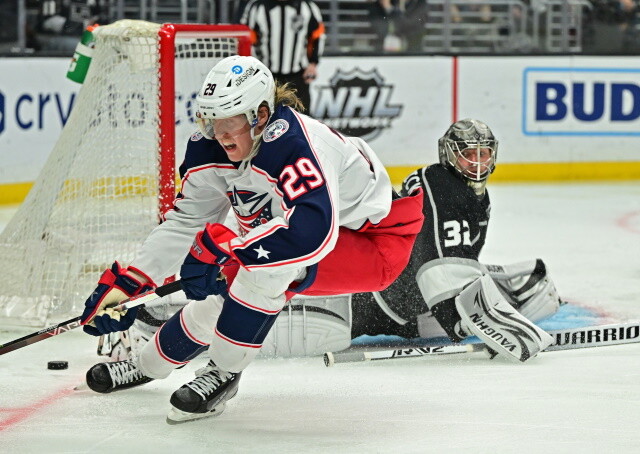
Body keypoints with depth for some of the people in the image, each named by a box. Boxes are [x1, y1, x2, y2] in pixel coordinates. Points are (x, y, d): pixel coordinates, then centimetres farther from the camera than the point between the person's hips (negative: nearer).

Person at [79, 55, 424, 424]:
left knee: (267, 262, -31)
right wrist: (126, 284, -5)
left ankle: (224, 373, -13)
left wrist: (223, 248, -45)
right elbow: (185, 223, 2)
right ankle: (150, 363, 36)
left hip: (377, 243, -8)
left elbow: (314, 228, -48)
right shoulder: (211, 149, -9)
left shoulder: (293, 141, -35)